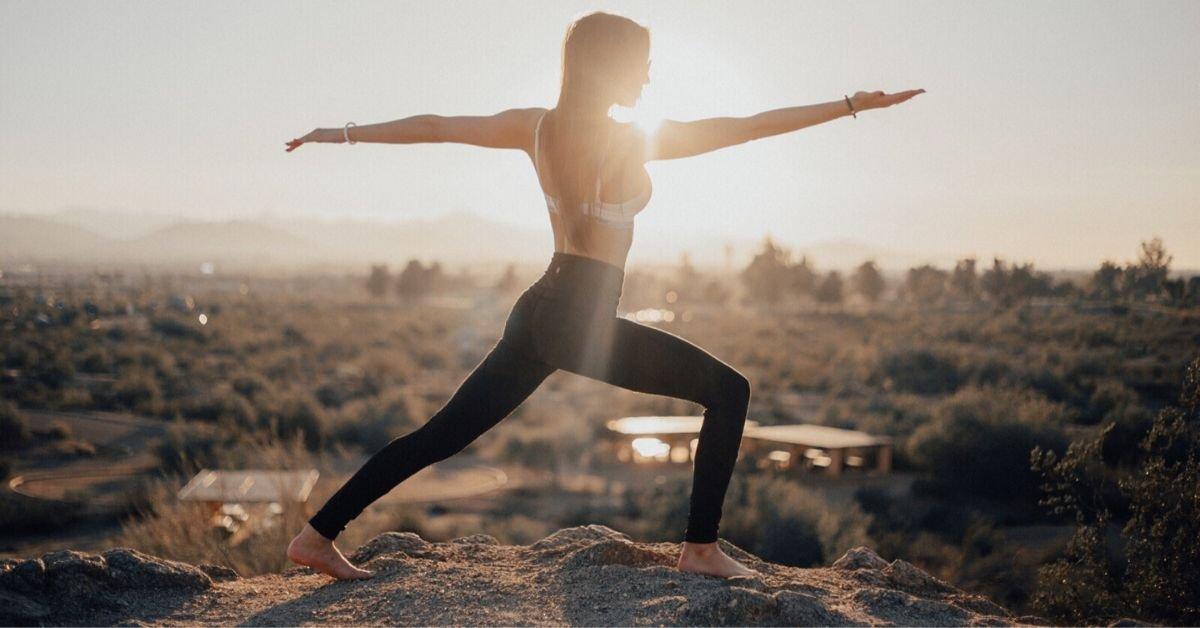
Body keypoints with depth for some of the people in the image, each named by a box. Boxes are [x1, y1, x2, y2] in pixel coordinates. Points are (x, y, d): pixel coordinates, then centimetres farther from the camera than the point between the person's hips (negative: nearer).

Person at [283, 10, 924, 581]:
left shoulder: (535, 126, 7)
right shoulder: (635, 140, -9)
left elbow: (434, 126, 12)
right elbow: (753, 126, -7)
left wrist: (343, 133, 24)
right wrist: (853, 104, -2)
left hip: (536, 313, 7)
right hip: (584, 321, -7)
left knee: (440, 435, 13)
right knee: (728, 391, 2)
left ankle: (318, 534, 15)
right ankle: (701, 547, 1)